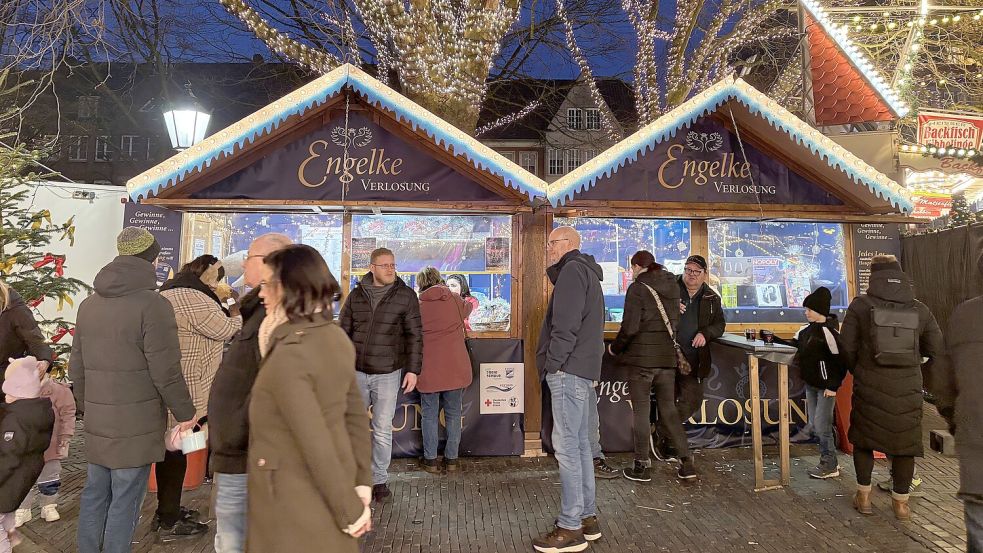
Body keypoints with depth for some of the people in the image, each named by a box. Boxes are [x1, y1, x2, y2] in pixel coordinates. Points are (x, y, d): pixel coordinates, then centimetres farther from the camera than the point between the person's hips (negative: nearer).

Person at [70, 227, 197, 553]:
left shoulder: (89, 304, 9)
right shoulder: (152, 305, -16)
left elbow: (77, 367, 15)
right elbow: (165, 371, -17)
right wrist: (185, 412, -5)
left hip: (97, 421, 7)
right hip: (136, 424, -7)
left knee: (94, 494, 19)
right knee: (125, 501, 4)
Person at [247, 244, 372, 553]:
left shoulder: (289, 355, -25)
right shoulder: (336, 338, 0)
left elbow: (317, 444, -25)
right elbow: (356, 414, 4)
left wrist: (349, 510, -16)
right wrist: (362, 483, 7)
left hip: (295, 498, -7)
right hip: (333, 486, 7)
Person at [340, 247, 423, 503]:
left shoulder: (406, 295, -3)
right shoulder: (356, 295, 4)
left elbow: (414, 335, -2)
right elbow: (344, 333, 9)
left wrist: (413, 369, -7)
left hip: (387, 373, -2)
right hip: (356, 372, 3)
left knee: (382, 430, 4)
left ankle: (380, 479, 20)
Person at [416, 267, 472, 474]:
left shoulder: (417, 306, -2)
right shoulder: (455, 300, 0)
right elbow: (467, 308, 22)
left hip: (428, 370, -1)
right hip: (455, 369, 1)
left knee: (430, 416, 10)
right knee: (453, 415, 12)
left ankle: (430, 460, 15)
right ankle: (451, 459, 18)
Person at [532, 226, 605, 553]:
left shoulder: (572, 270, -9)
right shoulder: (587, 272, 22)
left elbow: (566, 324, -20)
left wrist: (554, 362, -14)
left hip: (568, 370, -11)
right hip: (581, 369, 11)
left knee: (566, 446, -6)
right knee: (580, 444, 14)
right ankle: (587, 517, 23)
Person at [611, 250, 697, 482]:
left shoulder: (637, 288, -12)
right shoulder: (673, 287, 8)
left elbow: (629, 328, -16)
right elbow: (676, 322, 16)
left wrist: (615, 348, -3)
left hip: (641, 359, -6)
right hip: (668, 358, 6)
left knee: (641, 411, 4)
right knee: (669, 409, 15)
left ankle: (642, 466, 12)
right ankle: (687, 463, 15)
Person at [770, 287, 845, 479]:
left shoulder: (828, 331, -18)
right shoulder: (807, 329, 6)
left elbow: (840, 360, -18)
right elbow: (793, 345, 14)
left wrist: (833, 386, -17)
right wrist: (774, 340, -2)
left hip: (826, 387, -8)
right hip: (810, 385, 8)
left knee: (822, 426, -2)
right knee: (814, 424, 14)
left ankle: (830, 466, 14)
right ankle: (830, 461, 28)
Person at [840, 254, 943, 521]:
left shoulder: (861, 304, -5)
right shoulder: (919, 309, 3)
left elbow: (847, 348, -5)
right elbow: (937, 351, 6)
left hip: (870, 386, -2)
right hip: (908, 389, 2)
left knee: (863, 438, 14)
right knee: (905, 443, 14)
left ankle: (863, 496, 20)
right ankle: (900, 502, 23)